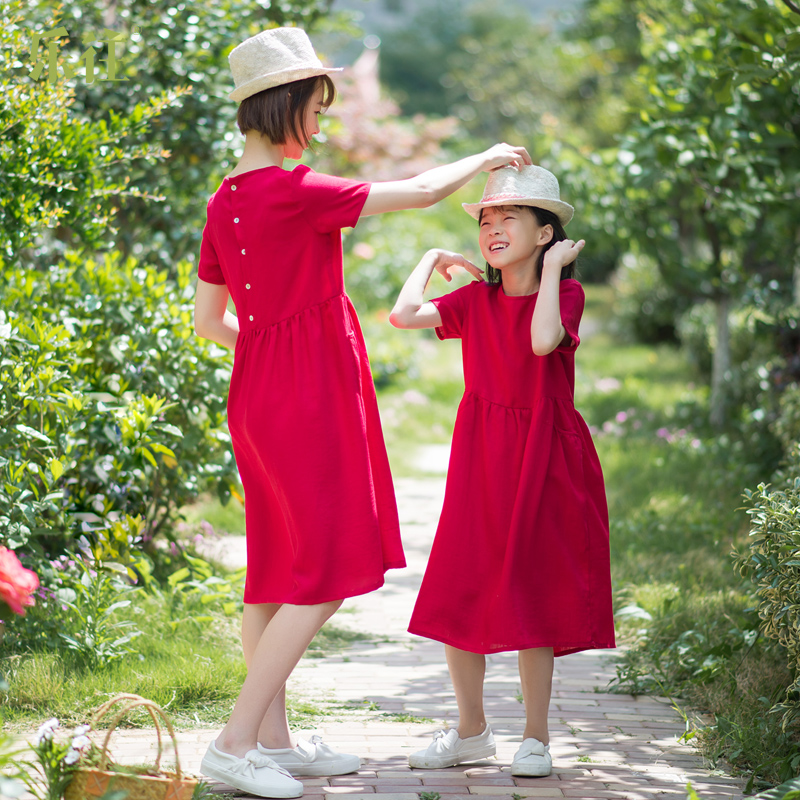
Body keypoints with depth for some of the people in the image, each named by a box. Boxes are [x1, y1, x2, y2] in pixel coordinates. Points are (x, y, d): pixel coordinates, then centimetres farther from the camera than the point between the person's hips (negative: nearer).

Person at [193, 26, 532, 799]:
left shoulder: (224, 202, 8)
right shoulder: (295, 192, -17)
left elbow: (208, 320, 14)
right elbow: (422, 191, -11)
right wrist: (486, 158, 5)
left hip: (259, 388, 9)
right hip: (309, 395, -9)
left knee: (277, 566, 12)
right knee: (327, 572, -5)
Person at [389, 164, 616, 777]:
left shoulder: (565, 293, -3)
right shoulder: (474, 300, 5)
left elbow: (543, 340, -26)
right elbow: (403, 315, -10)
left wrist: (551, 267, -16)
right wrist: (431, 259, 3)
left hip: (545, 460, -3)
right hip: (480, 462, 3)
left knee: (534, 599, 0)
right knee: (458, 596, 1)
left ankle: (535, 738, 13)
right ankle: (471, 731, 17)